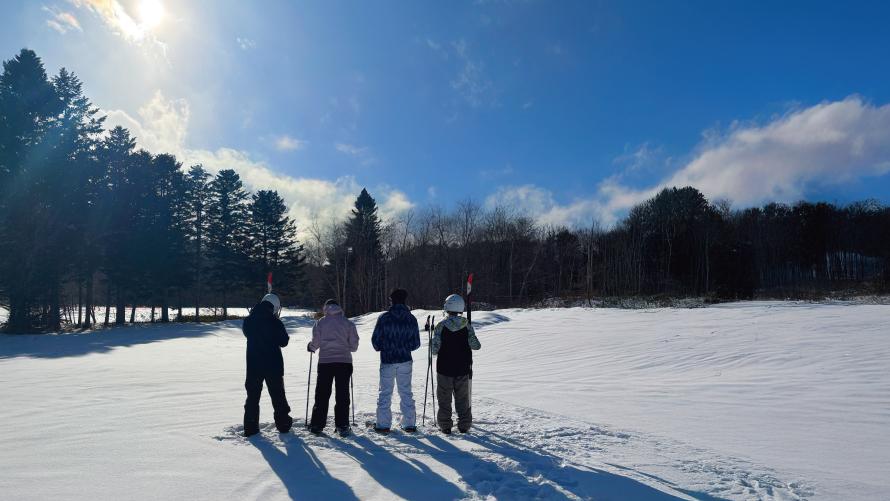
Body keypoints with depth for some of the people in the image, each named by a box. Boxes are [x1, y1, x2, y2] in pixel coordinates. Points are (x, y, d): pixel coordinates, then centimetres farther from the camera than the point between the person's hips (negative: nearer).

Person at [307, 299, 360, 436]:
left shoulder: (320, 322, 0)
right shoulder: (348, 323, 2)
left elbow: (316, 342, -2)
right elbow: (354, 345, 3)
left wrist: (310, 346, 20)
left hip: (325, 362, 0)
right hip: (344, 361, 0)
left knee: (322, 394, 9)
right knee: (342, 394, 6)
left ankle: (317, 425, 13)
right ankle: (342, 426, 5)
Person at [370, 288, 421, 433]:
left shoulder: (384, 318, -9)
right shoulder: (411, 319, -1)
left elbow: (375, 340, -6)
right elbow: (416, 343, 2)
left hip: (387, 361, -2)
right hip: (405, 361, 2)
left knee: (385, 392, 8)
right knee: (406, 392, 12)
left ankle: (383, 424, 9)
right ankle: (409, 424, 14)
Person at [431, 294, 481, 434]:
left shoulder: (441, 326, -11)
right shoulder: (467, 325, -6)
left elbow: (435, 349, -12)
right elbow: (475, 345, -7)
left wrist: (432, 348, 10)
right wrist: (477, 344, 15)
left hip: (444, 368, -2)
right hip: (463, 369, 2)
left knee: (444, 398, 10)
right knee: (463, 398, 14)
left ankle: (445, 425, 14)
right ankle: (464, 425, 17)